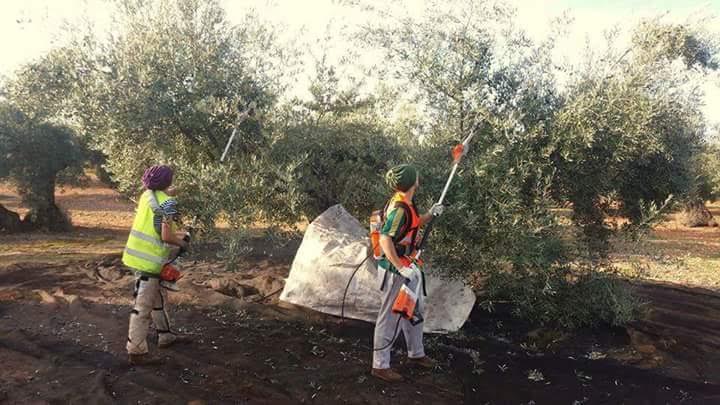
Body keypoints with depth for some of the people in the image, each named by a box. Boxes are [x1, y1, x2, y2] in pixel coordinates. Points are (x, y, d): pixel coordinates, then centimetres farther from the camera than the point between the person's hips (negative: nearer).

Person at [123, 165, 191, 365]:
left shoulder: (147, 195, 5)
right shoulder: (168, 203, -17)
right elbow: (166, 237, -21)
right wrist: (181, 243, -4)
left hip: (138, 255, 8)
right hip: (148, 260, -8)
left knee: (158, 298, 21)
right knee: (143, 307, -1)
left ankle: (166, 335, 34)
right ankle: (136, 352, 6)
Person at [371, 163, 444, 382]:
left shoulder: (405, 204, 6)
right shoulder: (399, 209, -24)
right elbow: (385, 240, -31)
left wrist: (430, 214, 10)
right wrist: (401, 268, -30)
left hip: (404, 267, 10)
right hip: (394, 270, -10)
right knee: (390, 317, 2)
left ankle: (416, 354, 40)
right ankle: (380, 366, 15)